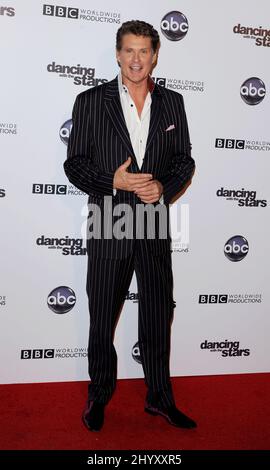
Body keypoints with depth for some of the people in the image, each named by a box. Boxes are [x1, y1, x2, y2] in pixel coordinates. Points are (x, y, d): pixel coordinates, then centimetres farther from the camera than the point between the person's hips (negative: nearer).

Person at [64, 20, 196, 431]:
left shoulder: (172, 102, 7)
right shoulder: (91, 101, 0)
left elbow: (184, 160, 9)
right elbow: (75, 163, -2)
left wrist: (164, 187, -11)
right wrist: (112, 182, -18)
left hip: (156, 226, 2)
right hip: (109, 227, -2)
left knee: (158, 317, 12)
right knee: (102, 319, 12)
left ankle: (159, 397, 31)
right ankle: (99, 395, 34)